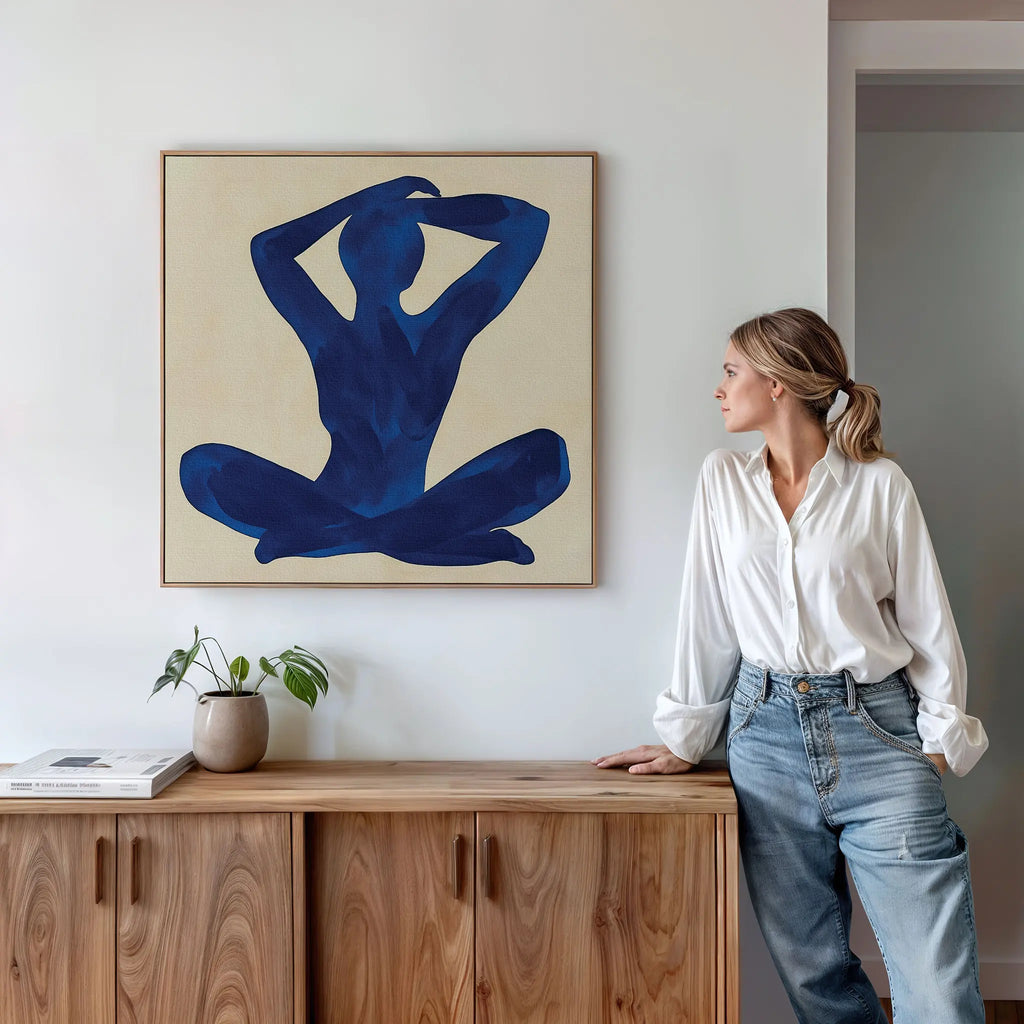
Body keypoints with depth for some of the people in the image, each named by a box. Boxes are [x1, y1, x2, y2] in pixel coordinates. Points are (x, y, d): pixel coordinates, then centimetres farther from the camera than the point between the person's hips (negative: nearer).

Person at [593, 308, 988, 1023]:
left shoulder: (880, 483, 0)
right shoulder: (722, 480, 8)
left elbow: (928, 621, 3)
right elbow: (707, 616, 9)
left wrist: (942, 738, -3)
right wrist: (686, 740, 9)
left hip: (876, 731, -2)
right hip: (767, 732, 3)